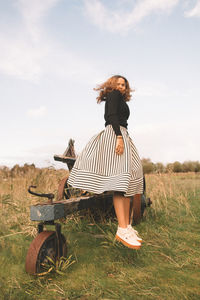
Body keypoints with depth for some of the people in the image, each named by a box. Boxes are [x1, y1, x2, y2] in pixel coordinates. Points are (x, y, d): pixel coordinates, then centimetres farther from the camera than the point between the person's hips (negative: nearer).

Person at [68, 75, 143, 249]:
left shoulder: (119, 99, 32)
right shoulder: (114, 94, 6)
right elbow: (112, 115, -12)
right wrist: (119, 136, -24)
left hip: (120, 136, 10)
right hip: (116, 134, -10)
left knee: (126, 181, 1)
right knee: (121, 180, -22)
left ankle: (127, 226, 0)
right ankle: (122, 230, -28)